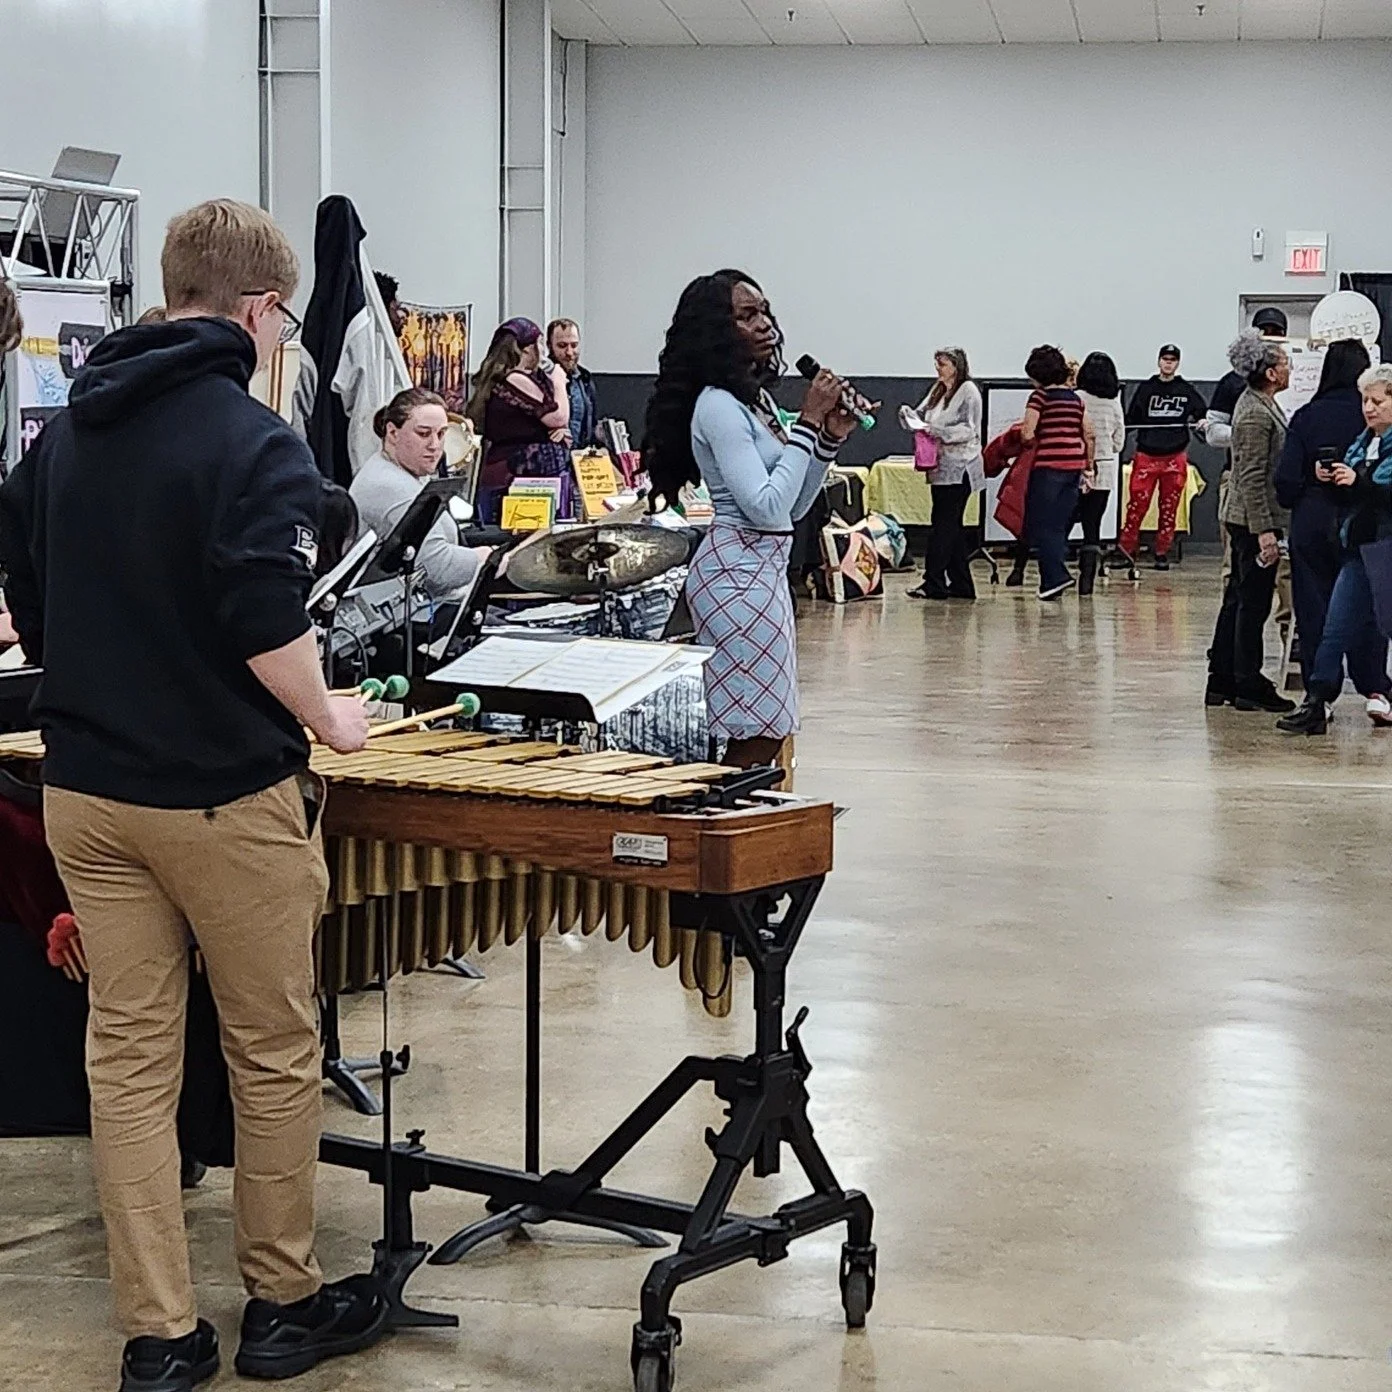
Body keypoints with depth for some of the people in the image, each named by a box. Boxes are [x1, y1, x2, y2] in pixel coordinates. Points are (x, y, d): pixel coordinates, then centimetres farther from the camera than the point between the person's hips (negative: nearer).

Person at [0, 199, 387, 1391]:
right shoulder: (253, 442, -15)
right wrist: (329, 717, -5)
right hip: (222, 796, -6)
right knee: (274, 1057, 10)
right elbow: (269, 631, -22)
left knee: (129, 1056, 9)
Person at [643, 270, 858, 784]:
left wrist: (830, 437, 7)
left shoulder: (757, 399, 15)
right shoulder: (718, 405, -13)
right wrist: (807, 423, -16)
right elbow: (767, 508, -21)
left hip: (764, 568, 10)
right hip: (738, 571, -10)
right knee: (758, 739, -10)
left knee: (770, 734, 9)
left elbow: (795, 507, 18)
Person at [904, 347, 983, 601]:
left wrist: (936, 430, -21)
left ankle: (933, 583, -10)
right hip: (941, 467, 8)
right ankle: (961, 585, 15)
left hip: (959, 468, -8)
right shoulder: (938, 390, 16)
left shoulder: (969, 391, -7)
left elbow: (969, 430, -14)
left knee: (944, 525, -10)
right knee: (951, 526, 10)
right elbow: (921, 414, 16)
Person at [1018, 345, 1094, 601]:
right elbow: (1089, 435, 14)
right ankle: (1053, 579, 9)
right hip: (1075, 464, 7)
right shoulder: (1075, 398, 13)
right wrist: (1088, 466, 22)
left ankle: (1056, 576, -10)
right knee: (1059, 526, 11)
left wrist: (1027, 440, 10)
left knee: (1041, 525, 1)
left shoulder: (1040, 396, -6)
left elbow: (1027, 433, -13)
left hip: (1049, 464, -6)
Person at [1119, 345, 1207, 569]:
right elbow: (1131, 419, 8)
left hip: (1175, 456, 1)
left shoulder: (1187, 390, 9)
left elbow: (1204, 412, 11)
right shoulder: (1146, 389, 7)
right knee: (1137, 503, -7)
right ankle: (1126, 548, -1)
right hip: (1146, 455, -1)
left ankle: (1162, 553, 11)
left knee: (1169, 507, 5)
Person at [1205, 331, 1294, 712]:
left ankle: (1222, 681, 20)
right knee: (1253, 603, -3)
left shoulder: (1259, 404, 13)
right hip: (1254, 519, -10)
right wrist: (1264, 531, -23)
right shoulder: (1255, 415, -20)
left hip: (1245, 520, 10)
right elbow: (1252, 479, -22)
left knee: (1238, 598, 14)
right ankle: (1249, 687, 5)